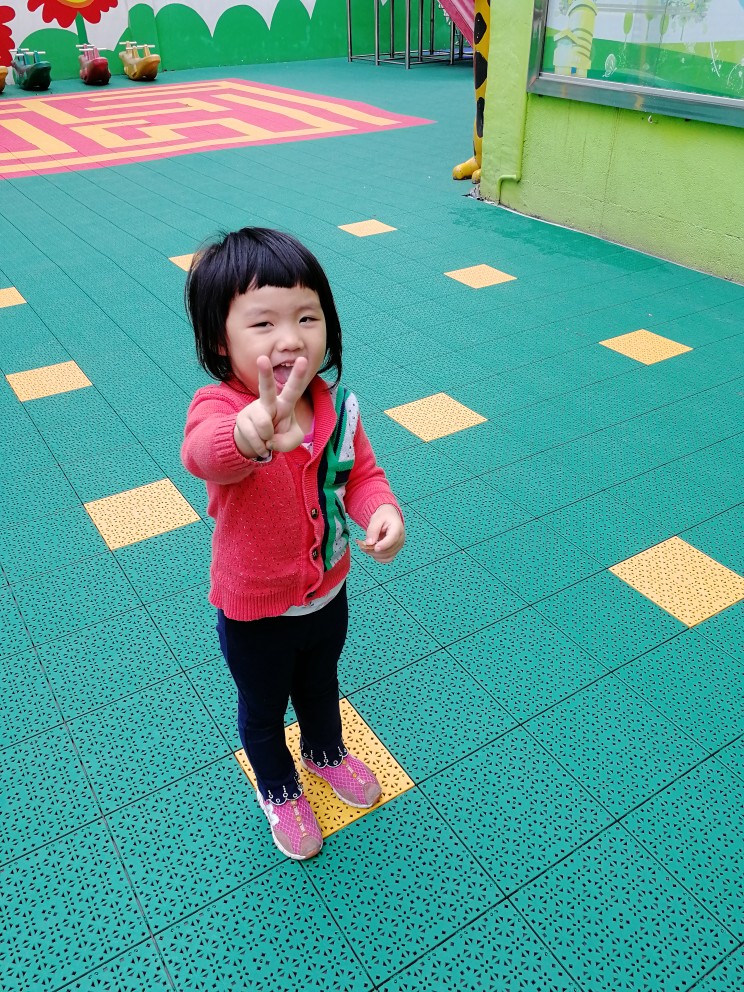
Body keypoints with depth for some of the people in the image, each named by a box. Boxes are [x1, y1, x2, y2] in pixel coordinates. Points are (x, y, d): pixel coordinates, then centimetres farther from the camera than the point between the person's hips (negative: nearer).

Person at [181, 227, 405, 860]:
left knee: (321, 684, 32)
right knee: (263, 708, 25)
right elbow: (203, 453, -55)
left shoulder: (337, 405, -17)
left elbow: (361, 473, -4)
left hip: (328, 593, 4)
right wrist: (254, 434, -79)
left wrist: (382, 511, -27)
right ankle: (278, 788, 56)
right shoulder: (218, 406, -32)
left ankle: (326, 752, 65)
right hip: (255, 615, -4)